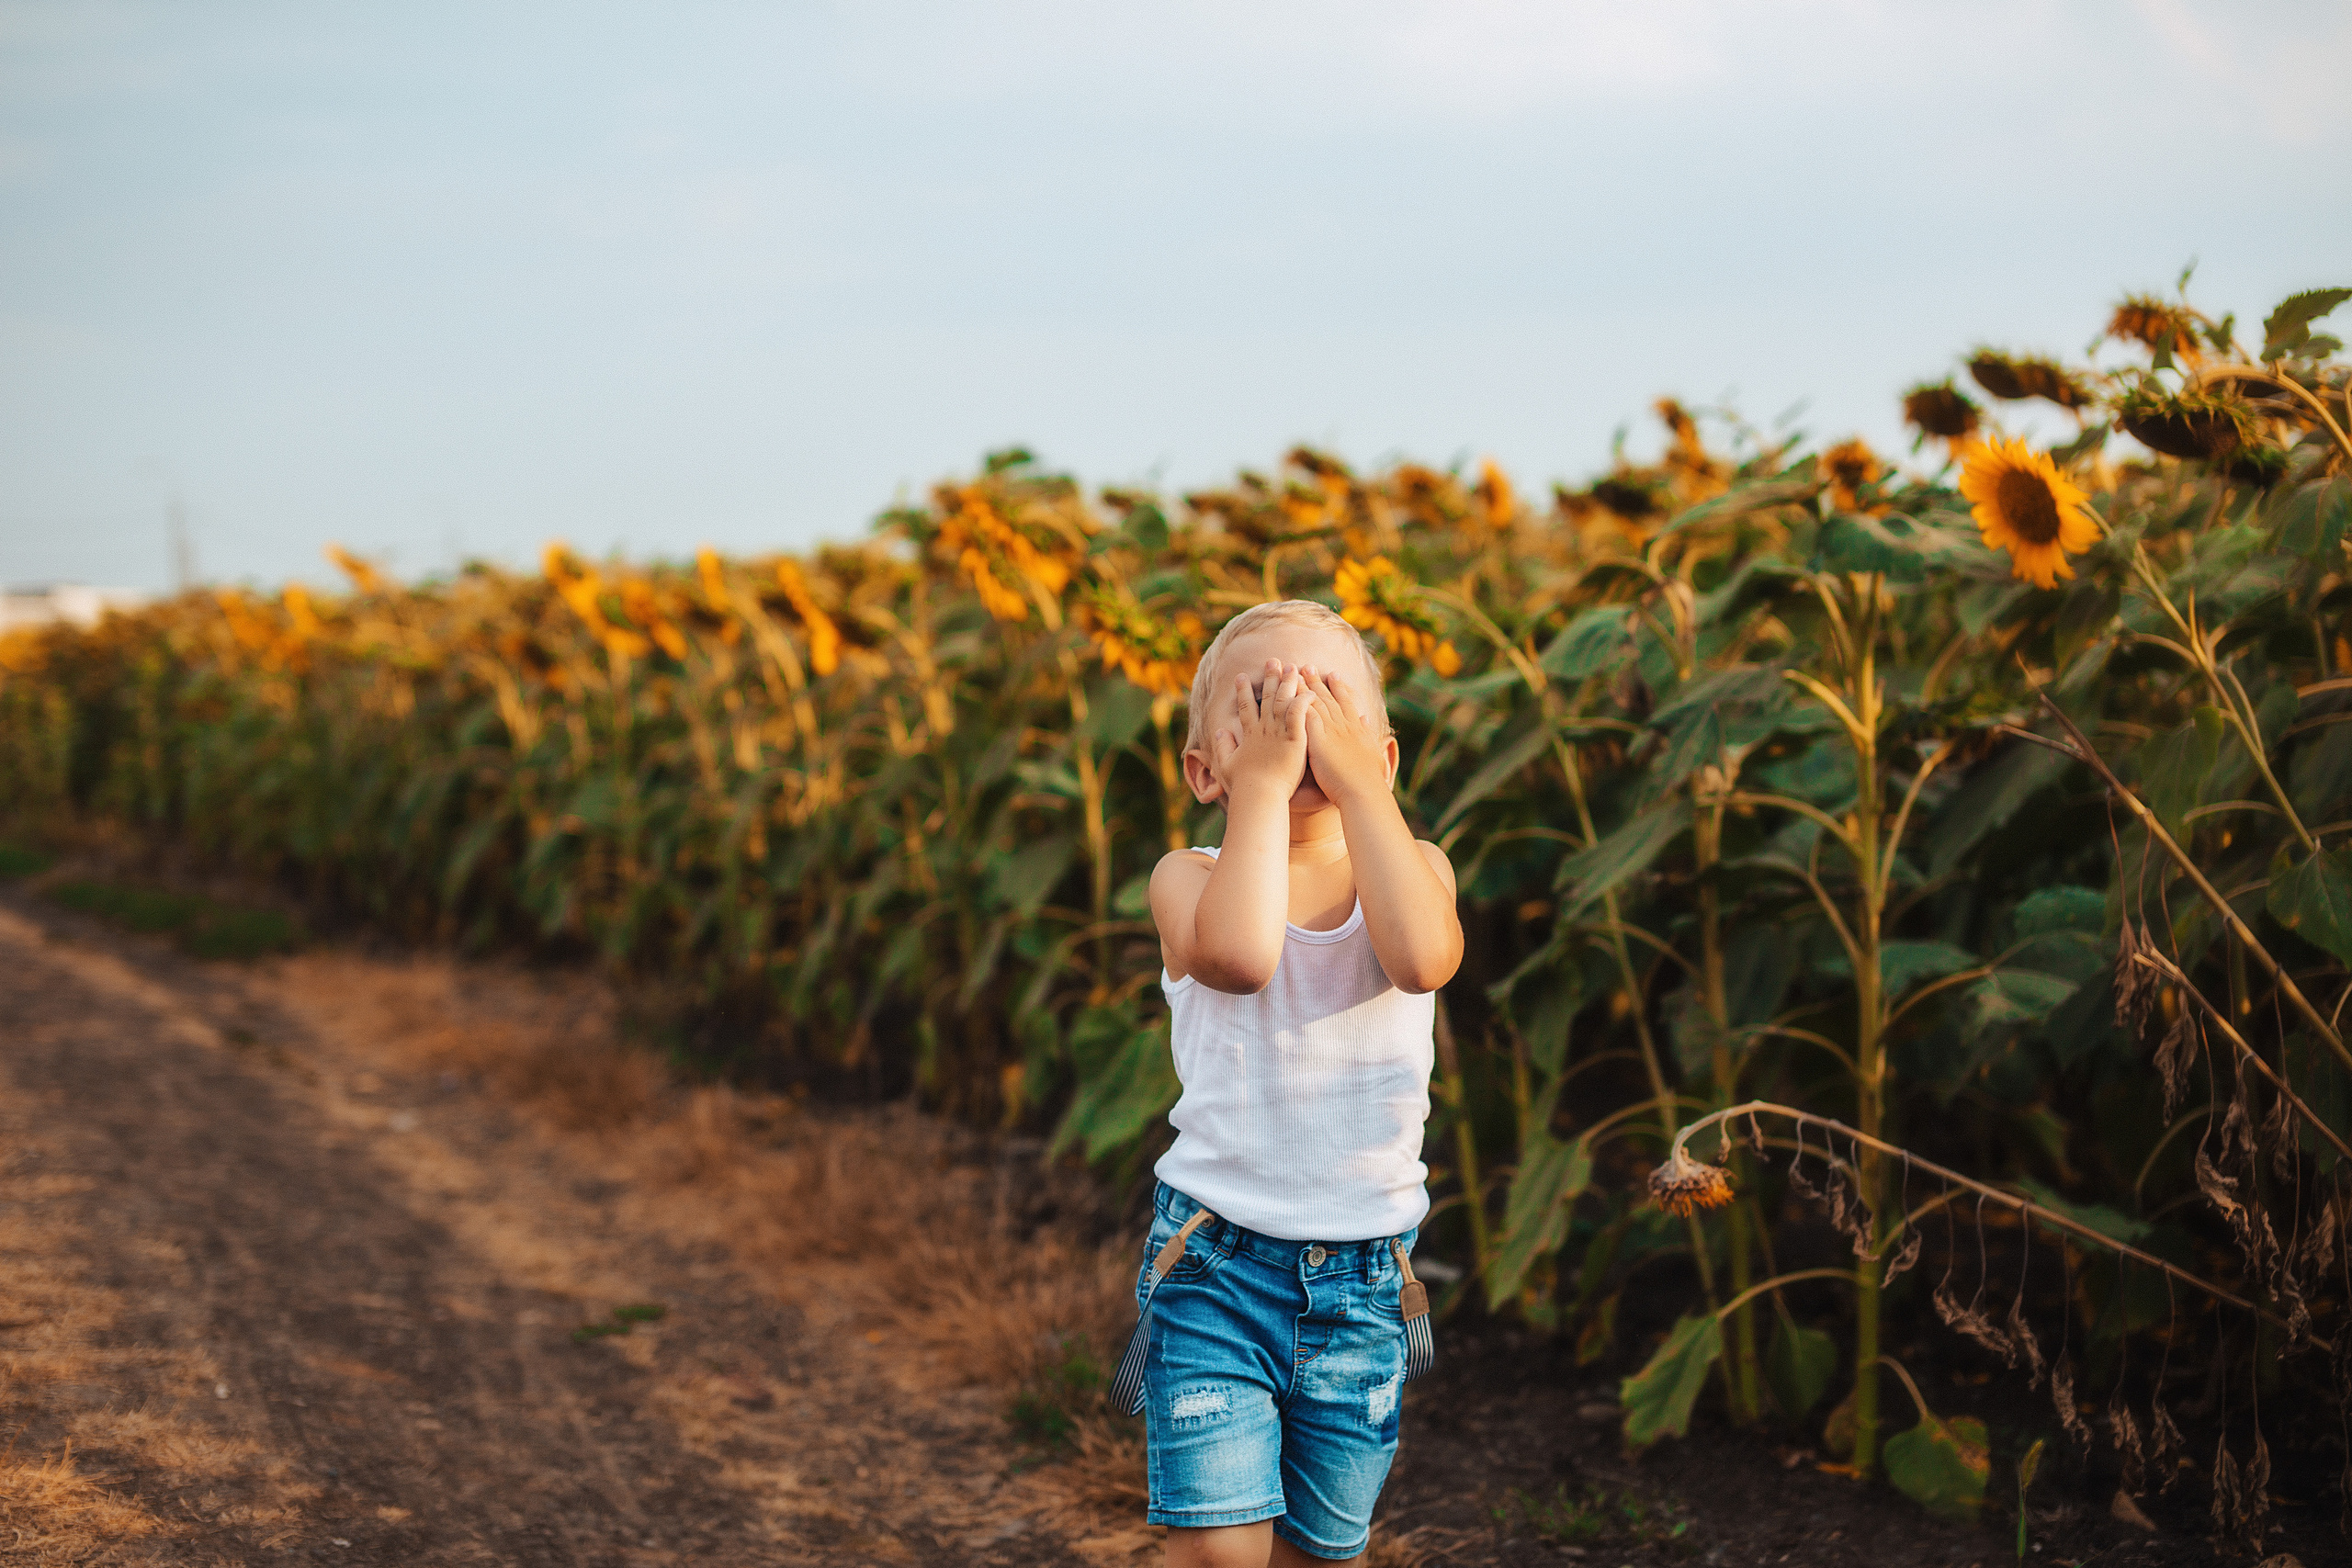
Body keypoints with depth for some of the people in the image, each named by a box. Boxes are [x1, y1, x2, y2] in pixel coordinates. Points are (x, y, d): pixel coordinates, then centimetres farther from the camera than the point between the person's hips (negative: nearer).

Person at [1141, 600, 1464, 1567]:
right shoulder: (1191, 878, -6)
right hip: (1215, 1263, -2)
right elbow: (1240, 956, -31)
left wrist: (1354, 780, -22)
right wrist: (1266, 780, -23)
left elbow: (1422, 959, -26)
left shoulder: (1410, 866, 0)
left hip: (1362, 1281, 2)